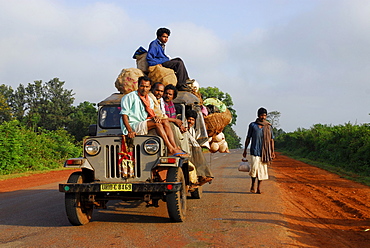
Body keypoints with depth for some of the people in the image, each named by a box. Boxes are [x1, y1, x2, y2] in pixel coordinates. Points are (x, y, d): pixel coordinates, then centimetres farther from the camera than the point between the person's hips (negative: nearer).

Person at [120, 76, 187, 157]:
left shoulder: (149, 100, 18)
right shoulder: (130, 97, -5)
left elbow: (151, 114, 15)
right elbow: (124, 115, -11)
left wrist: (155, 117, -12)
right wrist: (130, 131, -24)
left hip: (143, 125, 7)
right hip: (132, 126, -7)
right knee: (157, 123, -27)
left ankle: (175, 148, -25)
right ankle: (171, 149, -30)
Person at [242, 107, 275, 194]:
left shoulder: (268, 127, 9)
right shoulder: (252, 125, 6)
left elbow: (271, 139, 11)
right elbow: (248, 138, 10)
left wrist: (273, 151, 4)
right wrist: (245, 150, 8)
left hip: (265, 151, 2)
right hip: (255, 150, -2)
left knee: (262, 169, 1)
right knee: (254, 168, -13)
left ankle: (259, 187, 10)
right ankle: (253, 184, 10)